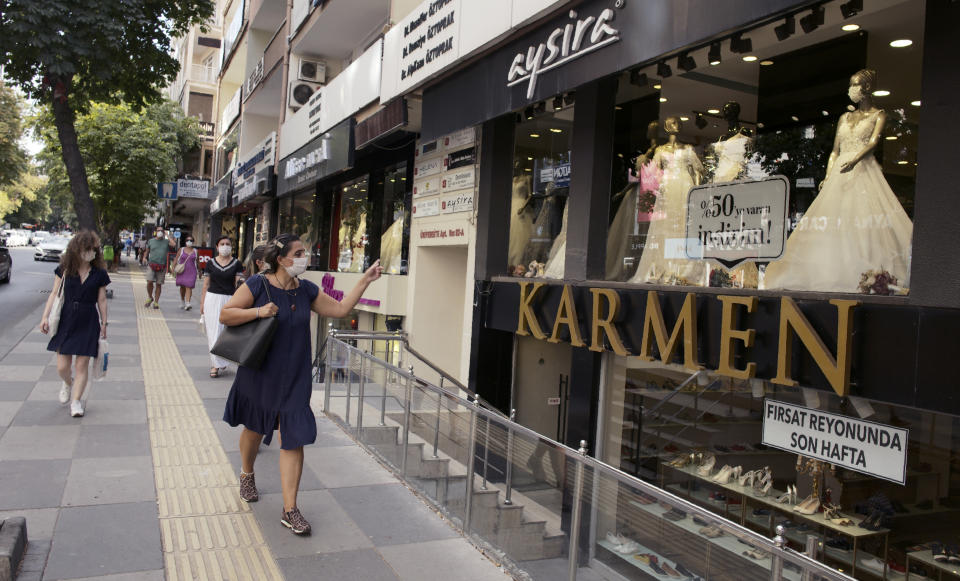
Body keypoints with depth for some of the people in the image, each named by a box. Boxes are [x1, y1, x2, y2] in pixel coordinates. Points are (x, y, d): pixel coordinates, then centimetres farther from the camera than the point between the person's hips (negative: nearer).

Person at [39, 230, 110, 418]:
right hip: (66, 321, 1)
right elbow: (55, 293, 3)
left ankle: (76, 401, 15)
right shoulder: (65, 269, 0)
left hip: (88, 324, -1)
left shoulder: (99, 274, -1)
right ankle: (68, 383, 38)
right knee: (62, 367, 3)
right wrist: (45, 316, -4)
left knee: (81, 365, 0)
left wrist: (104, 324, 7)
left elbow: (102, 300, 4)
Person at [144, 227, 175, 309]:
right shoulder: (151, 241, 10)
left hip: (162, 266, 0)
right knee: (149, 282, -11)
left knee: (158, 284, 2)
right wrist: (146, 258, 8)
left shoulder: (166, 241, 7)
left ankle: (156, 302, 9)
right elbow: (147, 251, 21)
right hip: (152, 265, 0)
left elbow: (173, 244, -13)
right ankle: (150, 298, 12)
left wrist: (168, 236, -3)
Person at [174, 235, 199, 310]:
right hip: (182, 272, 1)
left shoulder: (195, 251, 5)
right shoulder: (181, 250, 5)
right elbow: (176, 260, 3)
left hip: (191, 272, -1)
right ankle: (182, 302, 30)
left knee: (189, 287, -12)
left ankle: (188, 304, -21)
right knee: (182, 287, 11)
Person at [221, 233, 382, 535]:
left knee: (293, 440, -2)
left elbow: (340, 309, 7)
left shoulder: (306, 290, 3)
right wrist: (258, 311, -23)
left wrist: (365, 281, 2)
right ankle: (247, 476, 49)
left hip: (294, 378, 3)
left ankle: (290, 510, 4)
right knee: (254, 430, 18)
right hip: (259, 375, -2)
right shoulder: (258, 285, -10)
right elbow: (225, 315, -9)